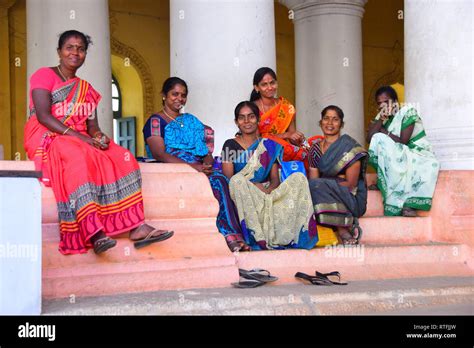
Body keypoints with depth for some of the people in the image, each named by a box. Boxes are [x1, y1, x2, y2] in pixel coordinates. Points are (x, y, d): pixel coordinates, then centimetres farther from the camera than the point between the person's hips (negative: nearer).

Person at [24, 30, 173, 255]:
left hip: (82, 142, 6)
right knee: (78, 158, -39)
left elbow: (93, 126, 13)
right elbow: (43, 116, -11)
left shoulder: (87, 90, 23)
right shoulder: (44, 76, 3)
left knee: (123, 158, -17)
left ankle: (137, 227, -29)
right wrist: (76, 136, -22)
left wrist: (99, 136, -13)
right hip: (46, 138, -6)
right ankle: (94, 233, -52)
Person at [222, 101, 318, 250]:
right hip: (243, 199, -3)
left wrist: (269, 189, -16)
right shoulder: (230, 146, 7)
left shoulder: (269, 146, 16)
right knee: (237, 180, -36)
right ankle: (258, 236, -41)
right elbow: (228, 178, -4)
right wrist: (253, 186, -17)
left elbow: (275, 179, 8)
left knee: (299, 177, -16)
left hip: (267, 195, 3)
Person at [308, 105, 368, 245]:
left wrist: (327, 184, -18)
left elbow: (351, 184, -11)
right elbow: (312, 180, 4)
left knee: (318, 185, -29)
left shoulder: (349, 147, -7)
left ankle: (343, 229, -19)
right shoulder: (315, 148, 10)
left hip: (351, 199, -5)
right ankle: (346, 223, -15)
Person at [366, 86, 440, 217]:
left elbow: (403, 141, -17)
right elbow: (369, 138, -11)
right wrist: (382, 119, -17)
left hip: (417, 154, -3)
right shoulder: (381, 117, 7)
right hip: (398, 158, 3)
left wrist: (383, 131, -7)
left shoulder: (408, 112, -7)